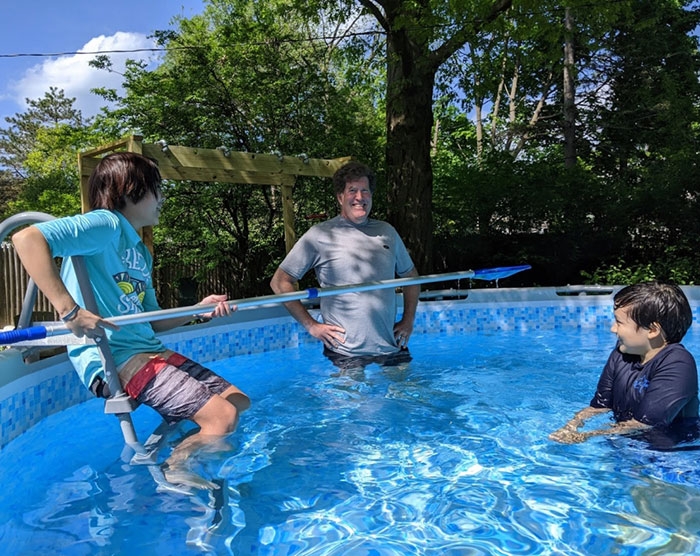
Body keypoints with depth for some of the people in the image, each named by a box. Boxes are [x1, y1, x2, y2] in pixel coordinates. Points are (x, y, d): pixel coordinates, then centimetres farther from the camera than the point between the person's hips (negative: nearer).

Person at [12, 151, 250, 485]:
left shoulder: (142, 251, 20)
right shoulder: (105, 224, -9)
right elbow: (27, 239, -23)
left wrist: (199, 309, 5)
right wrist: (69, 310, -29)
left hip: (149, 350, 10)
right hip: (114, 358, -10)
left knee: (239, 403, 8)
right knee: (222, 418, -18)